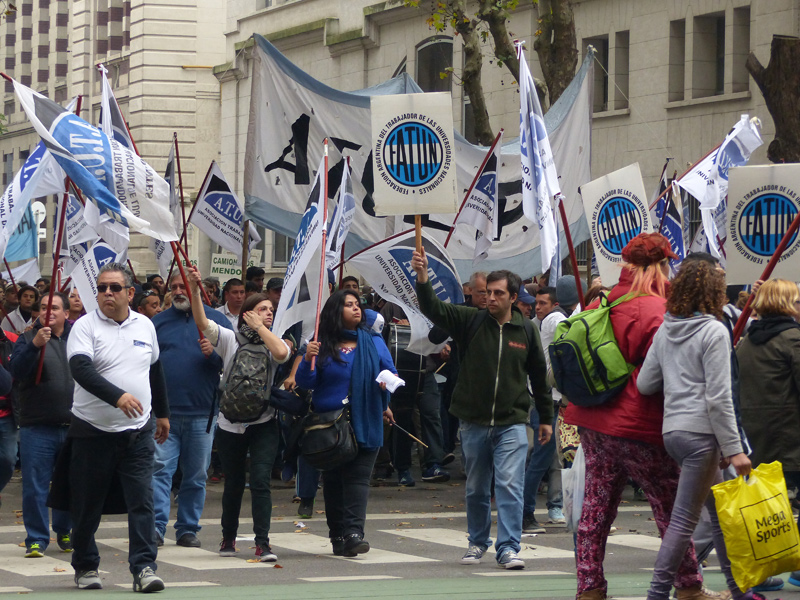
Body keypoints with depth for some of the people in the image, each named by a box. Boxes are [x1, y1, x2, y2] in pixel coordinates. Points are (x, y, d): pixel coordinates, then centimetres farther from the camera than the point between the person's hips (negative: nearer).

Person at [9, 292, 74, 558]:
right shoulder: (28, 339, 4)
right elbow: (16, 370, -13)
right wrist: (34, 345, -26)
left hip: (74, 426, 2)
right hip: (38, 427, -2)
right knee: (35, 486, -3)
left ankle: (65, 533, 25)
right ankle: (36, 539, 4)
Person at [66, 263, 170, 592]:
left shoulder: (145, 326, 9)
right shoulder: (85, 326, -7)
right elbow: (80, 368, -25)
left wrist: (162, 413, 28)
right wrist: (117, 396, -37)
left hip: (138, 432, 3)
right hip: (93, 431, -3)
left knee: (142, 501, -7)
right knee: (87, 505, 6)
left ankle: (144, 568, -7)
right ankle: (85, 567, 22)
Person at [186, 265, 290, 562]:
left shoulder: (271, 343, 4)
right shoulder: (230, 339, 2)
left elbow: (281, 353, -20)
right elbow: (202, 323, -12)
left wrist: (259, 327, -10)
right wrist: (194, 289, -24)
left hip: (263, 424, 0)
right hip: (230, 424, 0)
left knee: (260, 481, -12)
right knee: (233, 484, 10)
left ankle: (263, 543, -11)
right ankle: (228, 538, 29)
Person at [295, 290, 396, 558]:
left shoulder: (373, 341, 10)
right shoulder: (322, 344, 2)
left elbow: (389, 370, 11)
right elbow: (306, 383, -1)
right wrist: (308, 360, -18)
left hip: (365, 423, 1)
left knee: (358, 476, -8)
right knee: (333, 479, 3)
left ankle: (354, 532, -16)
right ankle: (337, 535, 10)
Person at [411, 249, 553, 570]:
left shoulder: (526, 330, 2)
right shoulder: (471, 321, -1)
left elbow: (539, 375, 11)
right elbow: (434, 309, -15)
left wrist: (546, 417, 14)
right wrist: (422, 278, -32)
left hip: (511, 423, -1)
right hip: (473, 423, 1)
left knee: (510, 486, -10)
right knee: (476, 489, 12)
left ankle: (508, 547, -8)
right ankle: (477, 542, 28)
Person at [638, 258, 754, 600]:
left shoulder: (665, 331, 10)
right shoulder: (714, 331, -10)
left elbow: (644, 384, 11)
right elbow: (718, 398, -14)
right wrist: (734, 449, -12)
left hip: (672, 430, 8)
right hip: (700, 432, -8)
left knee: (721, 512, 16)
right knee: (684, 519, -5)